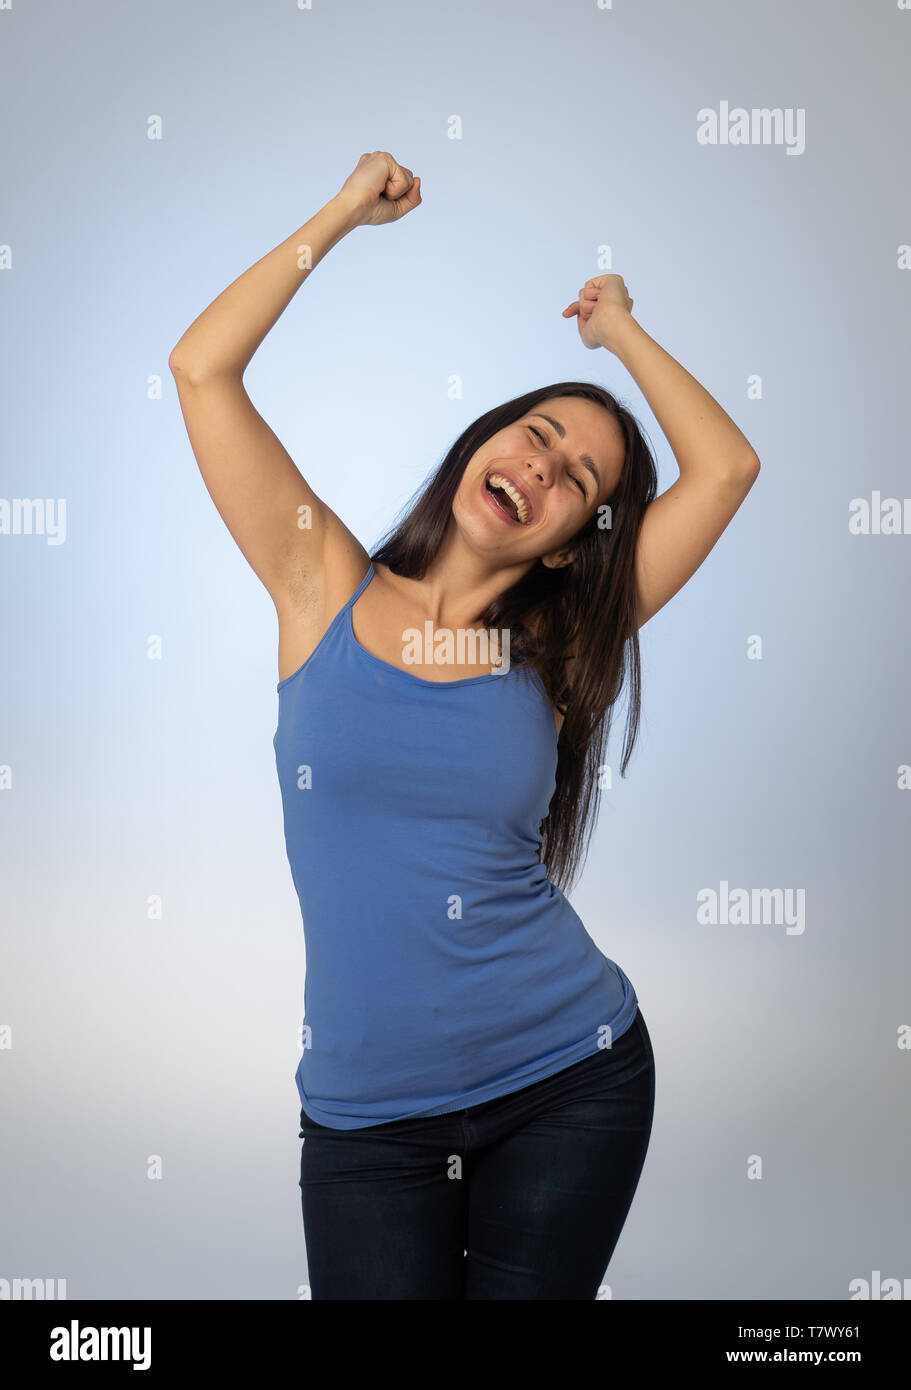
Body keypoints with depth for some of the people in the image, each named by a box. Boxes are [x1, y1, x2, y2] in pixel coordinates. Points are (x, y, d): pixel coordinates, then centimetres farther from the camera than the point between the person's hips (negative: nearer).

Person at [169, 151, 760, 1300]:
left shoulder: (551, 652, 1)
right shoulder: (327, 592, 0)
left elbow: (727, 467, -1)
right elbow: (201, 369, -4)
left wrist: (620, 331, 9)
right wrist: (341, 215, 2)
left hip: (573, 1086, 1)